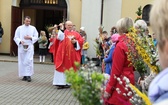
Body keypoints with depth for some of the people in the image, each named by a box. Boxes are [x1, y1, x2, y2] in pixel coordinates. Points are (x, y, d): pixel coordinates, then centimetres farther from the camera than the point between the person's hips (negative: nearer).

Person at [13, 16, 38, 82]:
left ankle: (28, 75, -10)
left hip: (30, 47, -1)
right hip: (21, 47, 1)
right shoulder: (19, 28, 6)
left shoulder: (33, 28, 6)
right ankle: (24, 75, 14)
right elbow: (16, 37, 3)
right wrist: (20, 41, -17)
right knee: (22, 61, 4)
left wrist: (30, 38, -12)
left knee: (29, 60, -12)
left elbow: (36, 37, 6)